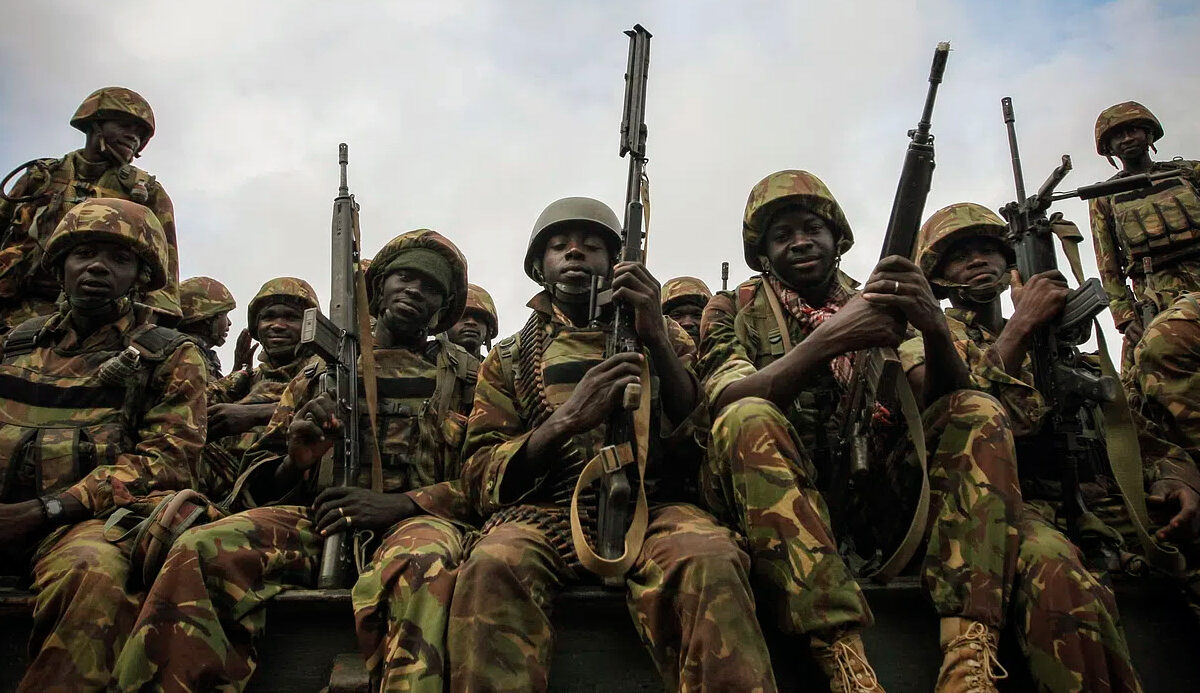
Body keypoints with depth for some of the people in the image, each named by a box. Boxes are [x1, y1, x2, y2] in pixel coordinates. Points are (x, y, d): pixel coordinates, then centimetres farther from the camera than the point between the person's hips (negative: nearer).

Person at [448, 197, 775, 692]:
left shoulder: (663, 338, 21)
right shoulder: (509, 359, 20)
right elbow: (481, 480, 8)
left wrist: (657, 340, -8)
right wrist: (569, 418, -10)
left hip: (651, 509, 0)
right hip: (543, 515, 0)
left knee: (709, 558, -34)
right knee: (494, 564, -35)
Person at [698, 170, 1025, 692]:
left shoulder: (877, 307, 18)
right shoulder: (733, 311, 9)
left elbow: (947, 400, 2)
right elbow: (730, 401, -12)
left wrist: (936, 329, -19)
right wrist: (829, 341, -25)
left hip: (870, 506, 3)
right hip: (773, 509, -3)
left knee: (979, 413, -13)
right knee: (750, 420, -31)